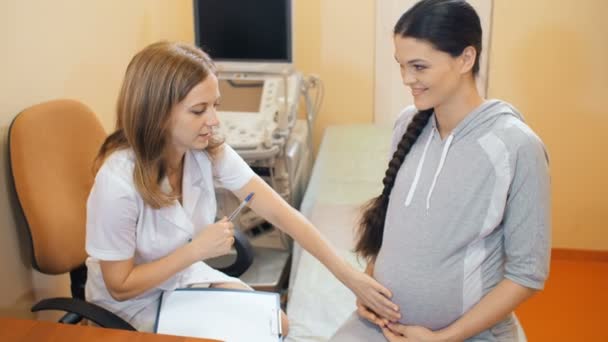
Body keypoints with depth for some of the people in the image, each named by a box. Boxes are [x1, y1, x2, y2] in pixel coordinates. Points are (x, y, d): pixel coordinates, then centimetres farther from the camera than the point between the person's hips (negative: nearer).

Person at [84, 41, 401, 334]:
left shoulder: (210, 151, -17)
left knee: (275, 324, 2)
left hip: (187, 277, 5)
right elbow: (121, 286, -23)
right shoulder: (118, 182, -33)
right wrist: (198, 249, -27)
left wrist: (348, 275, -22)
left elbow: (281, 213, -18)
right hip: (133, 303, -5)